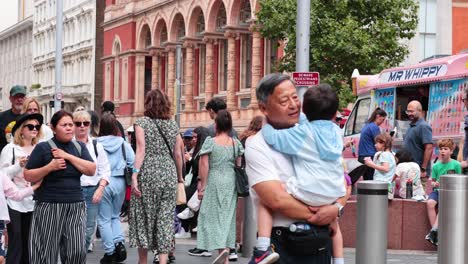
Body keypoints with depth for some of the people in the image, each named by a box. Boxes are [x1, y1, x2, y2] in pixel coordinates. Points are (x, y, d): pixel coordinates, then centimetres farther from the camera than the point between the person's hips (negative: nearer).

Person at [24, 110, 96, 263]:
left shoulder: (80, 147, 11)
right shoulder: (43, 148, -3)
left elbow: (91, 170, -2)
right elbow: (27, 176, -2)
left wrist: (68, 156, -9)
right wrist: (50, 167, -16)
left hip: (75, 206, 4)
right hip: (49, 206, -3)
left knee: (76, 251, -1)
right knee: (46, 251, -2)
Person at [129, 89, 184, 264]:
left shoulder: (142, 122, -2)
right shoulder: (172, 125, 9)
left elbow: (141, 150, -12)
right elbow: (178, 154, 10)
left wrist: (135, 175, -15)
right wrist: (179, 176, 21)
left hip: (147, 174, -3)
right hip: (169, 175, 3)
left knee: (143, 217, 9)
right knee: (165, 220, 3)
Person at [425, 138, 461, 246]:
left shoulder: (456, 165, 0)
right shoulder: (436, 166, 9)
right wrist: (434, 184, -7)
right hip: (437, 190, 3)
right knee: (430, 203, -27)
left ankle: (434, 230, -34)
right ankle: (434, 231, -24)